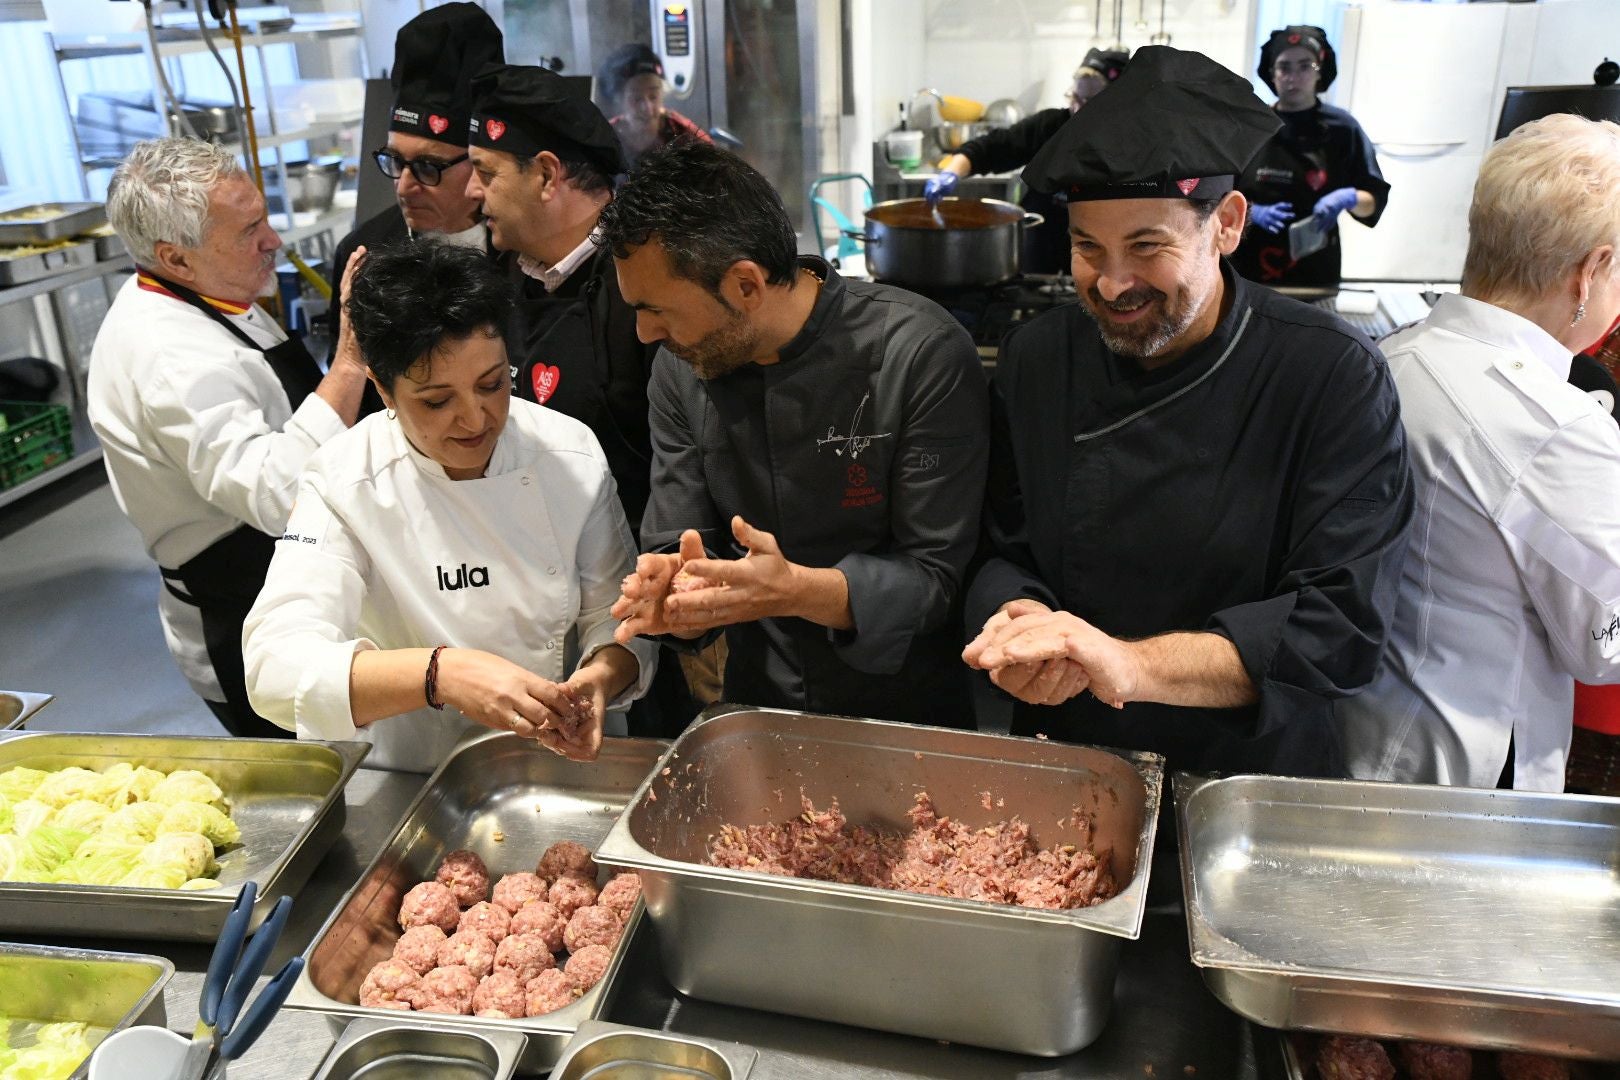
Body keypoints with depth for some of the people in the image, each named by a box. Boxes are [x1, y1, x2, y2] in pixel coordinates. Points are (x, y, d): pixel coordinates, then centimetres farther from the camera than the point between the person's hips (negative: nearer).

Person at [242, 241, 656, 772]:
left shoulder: (570, 453, -6)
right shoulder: (343, 484, -13)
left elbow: (616, 615, -1)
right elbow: (276, 668, -25)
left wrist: (601, 675, -24)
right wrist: (441, 673, -41)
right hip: (412, 791, -1)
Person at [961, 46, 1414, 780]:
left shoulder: (1335, 379, -9)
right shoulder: (1035, 361, 0)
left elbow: (1343, 623, -15)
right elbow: (1005, 553, 5)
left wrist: (1132, 664, -26)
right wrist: (1020, 621, -18)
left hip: (1254, 776, -1)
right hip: (1061, 774, 2)